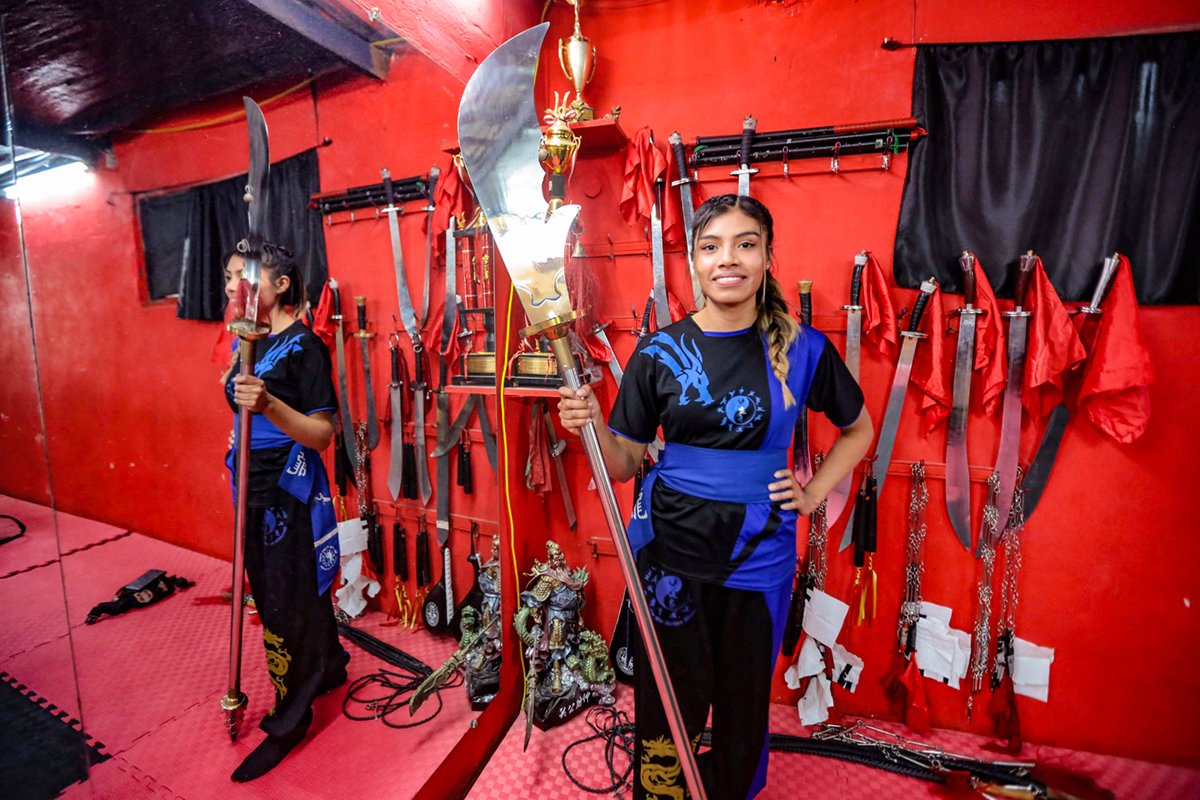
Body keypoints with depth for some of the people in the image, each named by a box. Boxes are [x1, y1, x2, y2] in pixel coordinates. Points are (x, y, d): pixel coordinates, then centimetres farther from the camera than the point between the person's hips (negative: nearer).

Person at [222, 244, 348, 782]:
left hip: (290, 492, -8)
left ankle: (289, 721, 22)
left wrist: (268, 405, -35)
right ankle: (329, 667, 42)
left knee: (287, 602, 3)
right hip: (253, 489, 9)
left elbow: (322, 434, -22)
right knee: (270, 592, 20)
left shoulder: (303, 346, -16)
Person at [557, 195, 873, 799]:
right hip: (668, 548, 0)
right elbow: (625, 463, -1)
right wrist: (593, 427, -21)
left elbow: (858, 430, 13)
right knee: (670, 700, 11)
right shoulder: (660, 352, -4)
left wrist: (812, 494, 1)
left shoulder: (802, 349, -3)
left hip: (757, 551, 1)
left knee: (744, 699, 18)